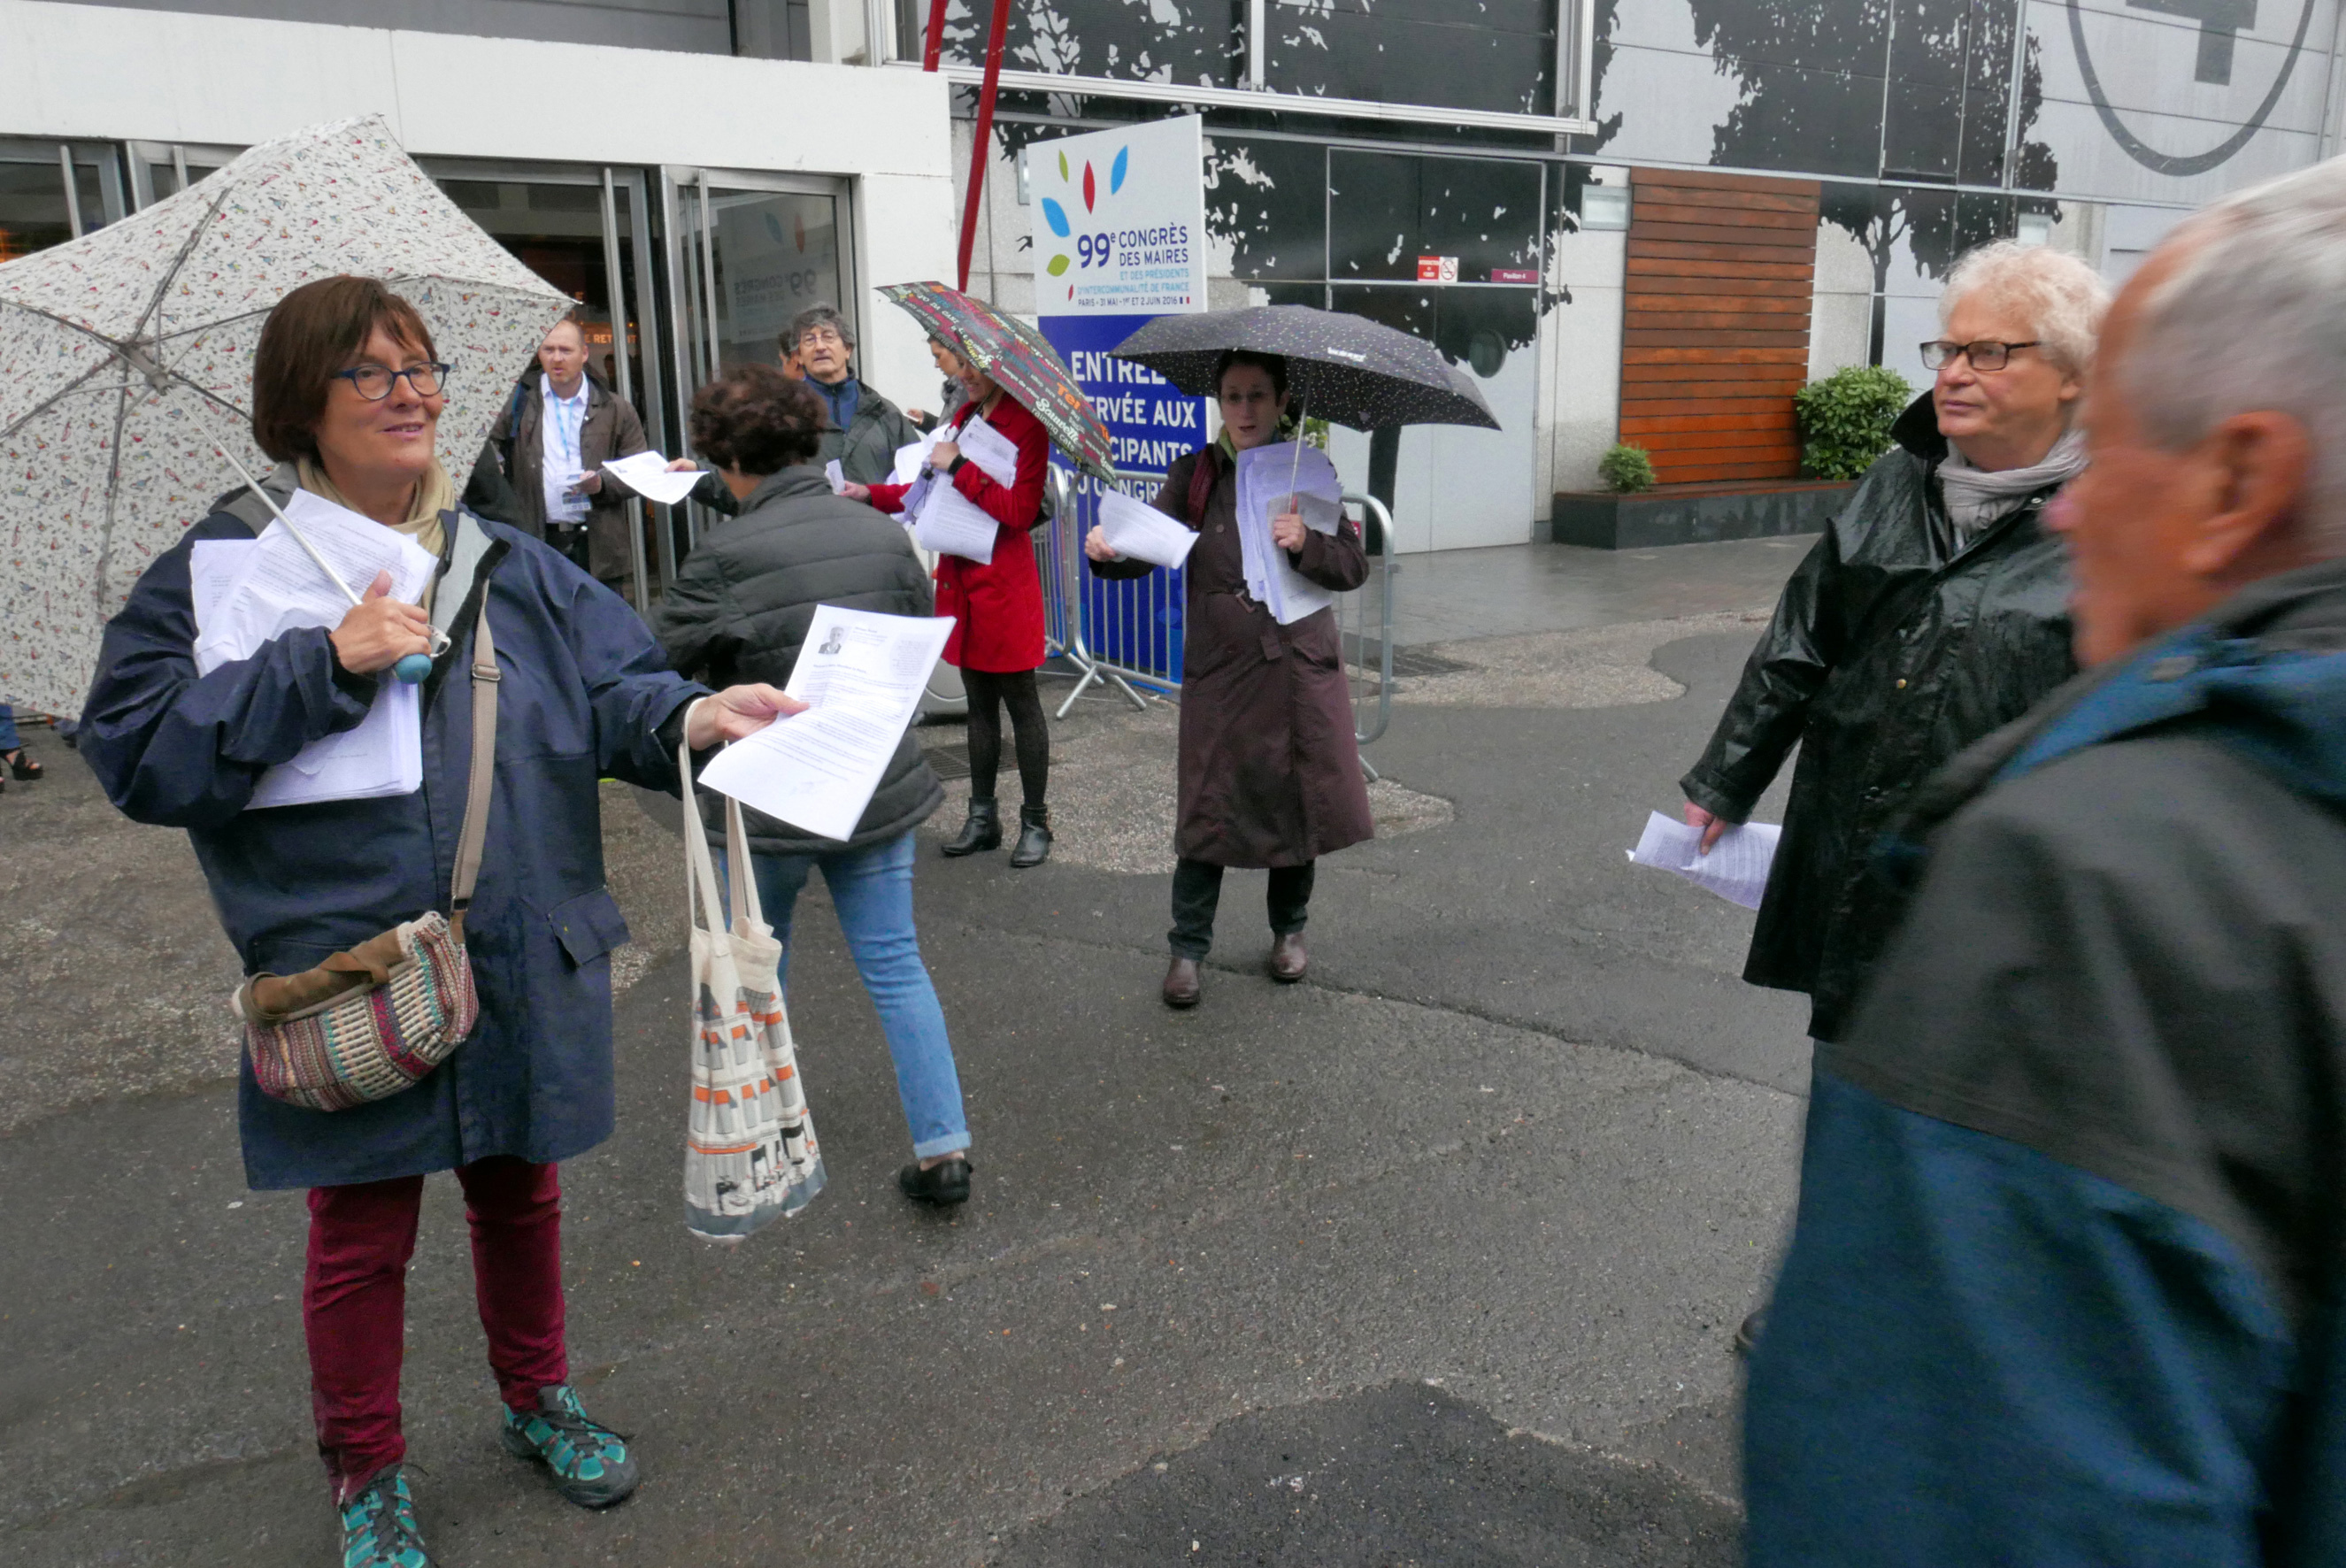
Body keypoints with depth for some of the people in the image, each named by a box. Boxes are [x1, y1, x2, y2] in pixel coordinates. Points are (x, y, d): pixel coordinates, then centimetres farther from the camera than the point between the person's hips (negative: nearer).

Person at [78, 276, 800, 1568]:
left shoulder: (514, 569, 6)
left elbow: (611, 690, -2)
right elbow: (134, 749, -13)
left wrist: (690, 716, -24)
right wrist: (322, 664, -22)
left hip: (521, 964, 4)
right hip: (346, 981, -3)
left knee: (518, 1194, 20)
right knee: (361, 1232, 10)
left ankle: (537, 1399, 44)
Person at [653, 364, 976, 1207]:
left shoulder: (724, 555, -17)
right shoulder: (883, 532, -1)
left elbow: (663, 662, -10)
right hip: (879, 782, 4)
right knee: (894, 962, 9)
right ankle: (943, 1147, 7)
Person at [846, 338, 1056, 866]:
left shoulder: (1027, 424, -11)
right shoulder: (964, 416, 13)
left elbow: (1019, 510, -21)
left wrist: (959, 467, -18)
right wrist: (872, 494, 12)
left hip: (1004, 583, -8)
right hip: (961, 579, 8)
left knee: (1020, 701, 1)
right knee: (979, 701, 14)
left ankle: (1035, 823, 11)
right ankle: (983, 818, 23)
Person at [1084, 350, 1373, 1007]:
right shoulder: (1196, 476, 4)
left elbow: (1354, 566, 2)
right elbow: (1148, 547, -5)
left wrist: (1306, 543, -18)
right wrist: (1108, 552, -27)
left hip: (1301, 668, 1)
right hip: (1220, 672, -1)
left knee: (1299, 799, 10)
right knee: (1209, 807, -2)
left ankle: (1289, 930, 32)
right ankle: (1188, 947, 14)